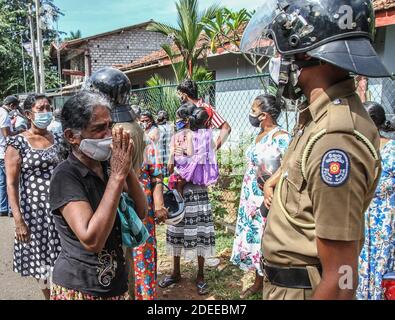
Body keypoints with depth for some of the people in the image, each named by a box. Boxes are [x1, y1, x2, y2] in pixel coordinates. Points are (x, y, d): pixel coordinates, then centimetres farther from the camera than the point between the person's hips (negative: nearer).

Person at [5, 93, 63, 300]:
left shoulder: (57, 139, 5)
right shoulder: (17, 143, -8)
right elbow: (11, 184, -9)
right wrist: (18, 220, -15)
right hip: (35, 208, -3)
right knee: (42, 258, 10)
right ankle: (49, 295, 32)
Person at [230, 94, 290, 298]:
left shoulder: (280, 137, -15)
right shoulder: (260, 135, 10)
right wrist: (247, 199, 16)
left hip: (267, 201, -8)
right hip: (251, 199, 8)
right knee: (253, 239, 16)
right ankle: (258, 282, 32)